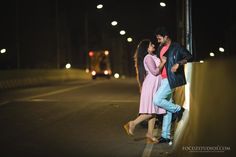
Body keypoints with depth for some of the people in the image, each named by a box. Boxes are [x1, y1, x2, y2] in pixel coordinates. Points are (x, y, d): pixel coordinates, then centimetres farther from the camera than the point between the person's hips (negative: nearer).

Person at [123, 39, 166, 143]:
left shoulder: (153, 57, 18)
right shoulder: (148, 57, -12)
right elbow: (155, 71, -19)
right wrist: (163, 62, -11)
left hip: (155, 86, 10)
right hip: (150, 86, -10)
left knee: (153, 111, 6)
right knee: (150, 112, -13)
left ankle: (150, 134, 6)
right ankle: (132, 124, -6)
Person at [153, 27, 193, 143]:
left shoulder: (176, 47, -5)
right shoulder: (160, 48, 17)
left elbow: (189, 57, -11)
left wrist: (178, 63, -23)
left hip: (172, 79, -8)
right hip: (164, 80, 8)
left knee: (157, 100, -20)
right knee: (167, 108, 7)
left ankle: (178, 109, 1)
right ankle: (166, 136, 8)